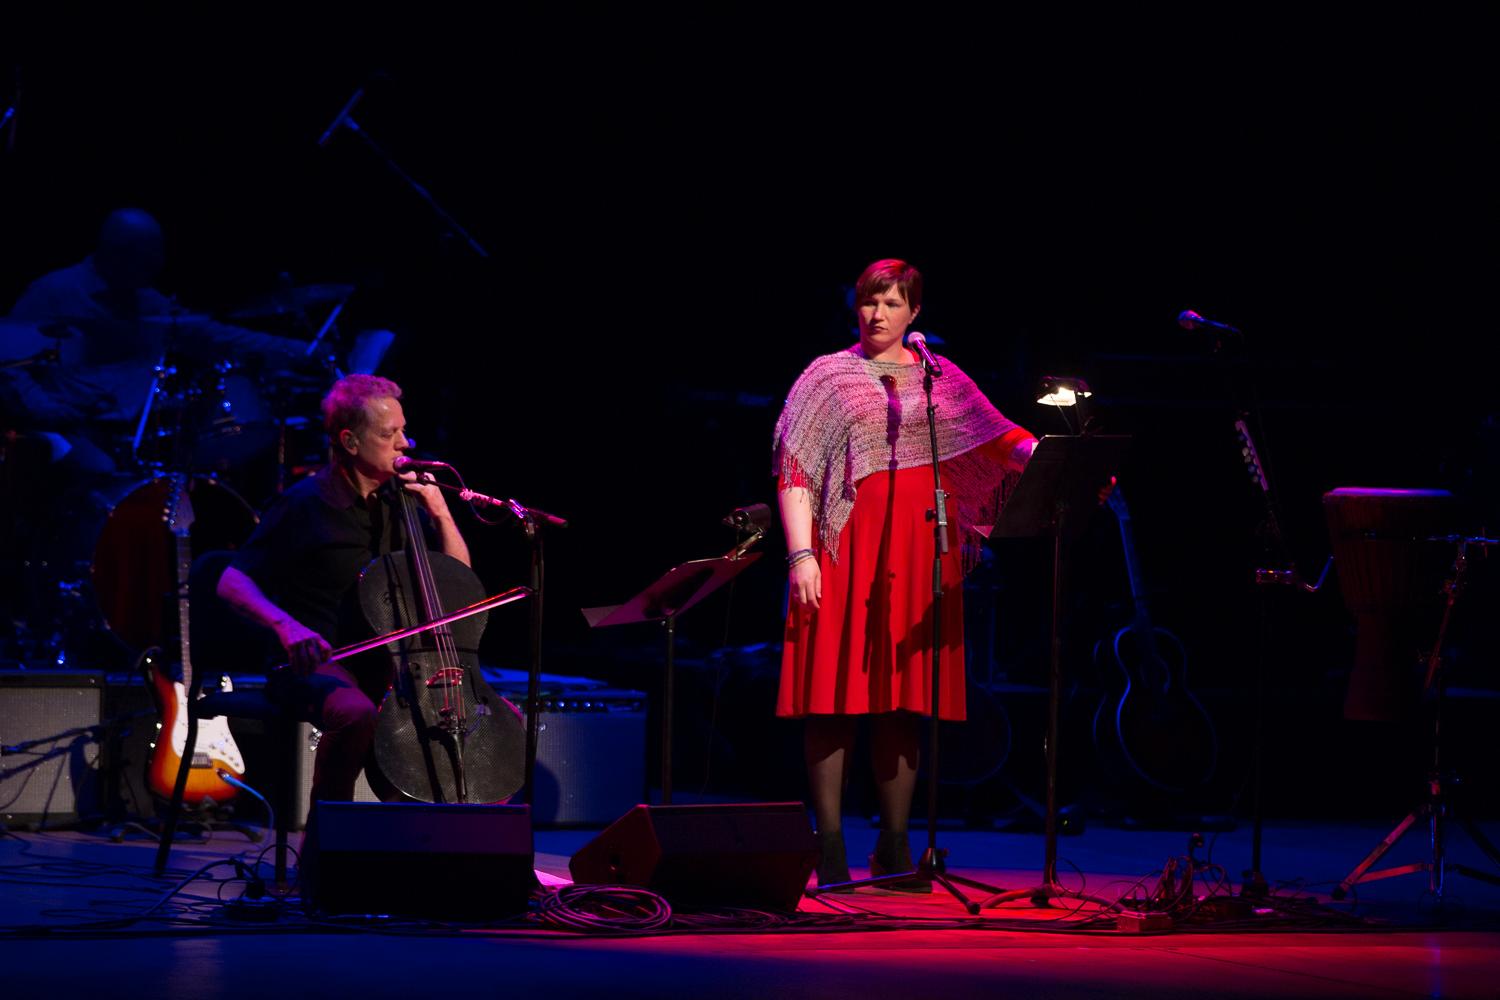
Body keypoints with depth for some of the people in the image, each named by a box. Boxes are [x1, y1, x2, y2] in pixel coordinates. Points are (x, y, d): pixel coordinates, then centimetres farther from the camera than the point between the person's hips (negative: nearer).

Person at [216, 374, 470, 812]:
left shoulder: (398, 499, 10)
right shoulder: (307, 504, -8)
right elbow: (233, 582, -9)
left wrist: (440, 514, -3)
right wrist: (285, 625, -28)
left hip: (392, 664, 6)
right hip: (321, 663, -6)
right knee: (357, 714, -40)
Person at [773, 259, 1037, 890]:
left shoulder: (943, 380, 14)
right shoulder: (829, 377, 7)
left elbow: (997, 437, 3)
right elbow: (794, 470, 1)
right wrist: (801, 554, -10)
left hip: (921, 551, 3)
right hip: (847, 550, -3)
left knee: (905, 699, 4)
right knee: (835, 697, -5)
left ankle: (894, 848, 11)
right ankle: (830, 851, -2)